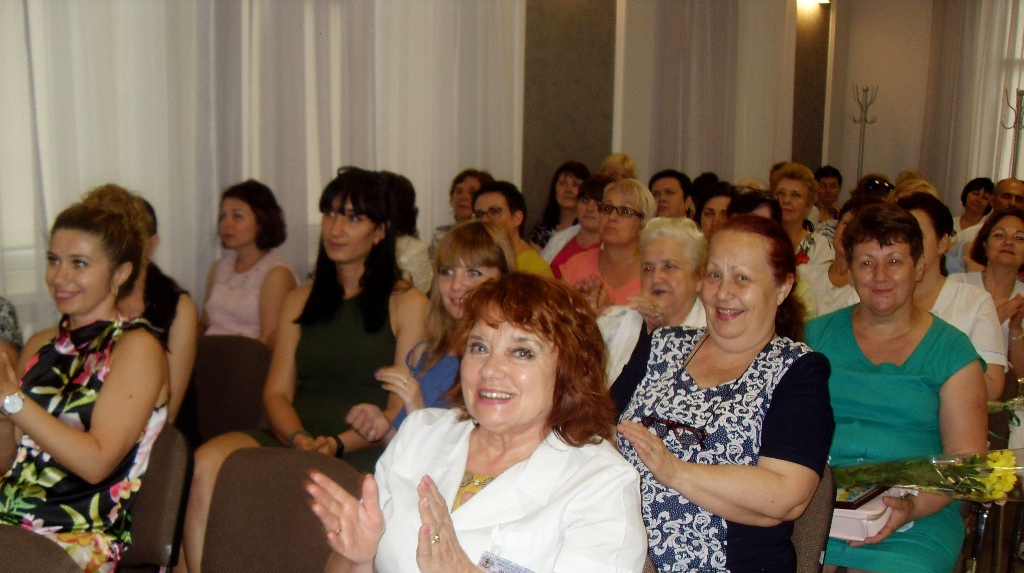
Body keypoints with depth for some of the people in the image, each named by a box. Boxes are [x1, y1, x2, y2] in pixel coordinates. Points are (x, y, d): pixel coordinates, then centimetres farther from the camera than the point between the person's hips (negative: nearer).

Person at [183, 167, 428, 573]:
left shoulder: (408, 304, 8)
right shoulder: (300, 301, 23)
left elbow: (402, 408, 1)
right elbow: (276, 392, 13)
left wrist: (336, 444, -15)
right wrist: (300, 439, -9)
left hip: (364, 453, -4)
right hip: (291, 443, 4)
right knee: (207, 463, -28)